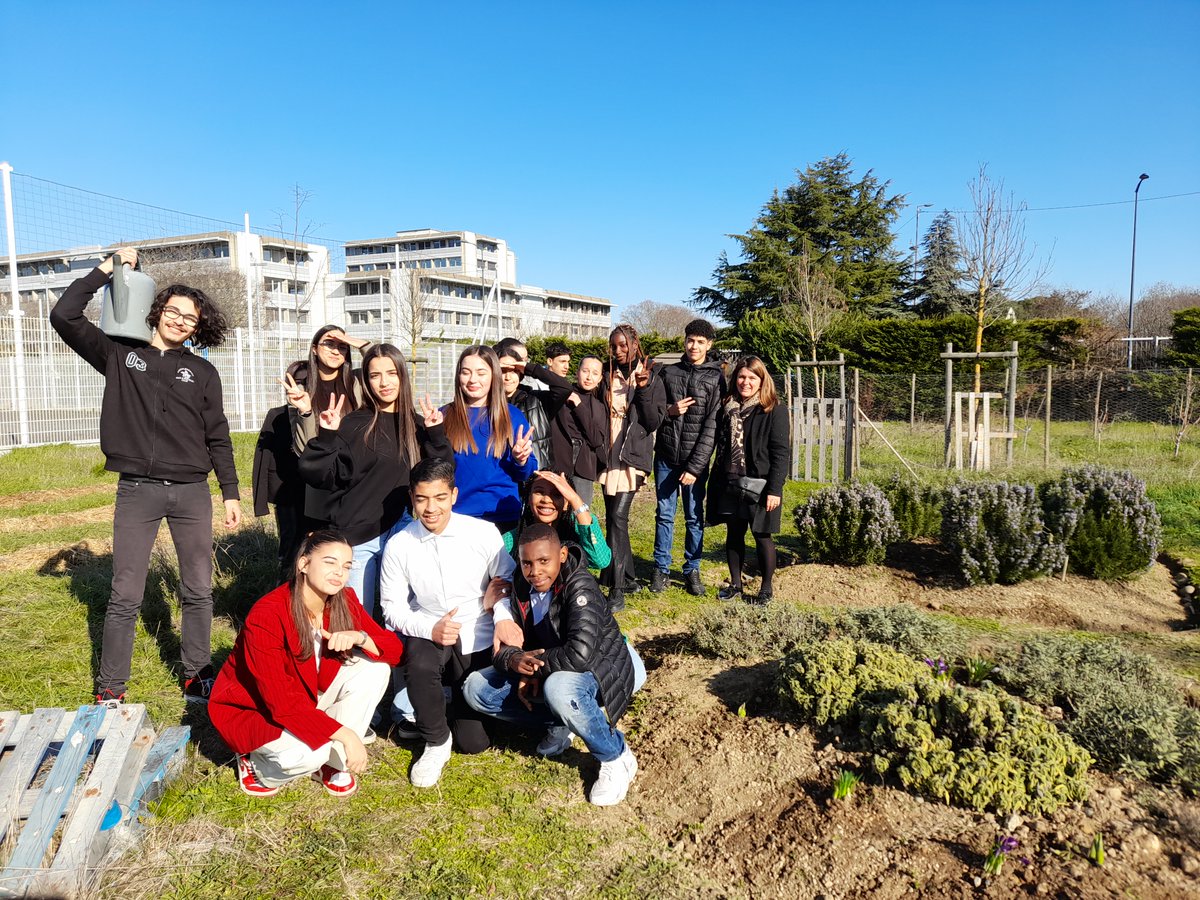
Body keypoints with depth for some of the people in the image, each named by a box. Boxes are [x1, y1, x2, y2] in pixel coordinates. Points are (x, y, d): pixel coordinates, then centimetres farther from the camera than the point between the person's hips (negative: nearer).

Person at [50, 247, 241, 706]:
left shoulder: (202, 372, 9)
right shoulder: (120, 355, 7)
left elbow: (218, 438, 9)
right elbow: (64, 316, -4)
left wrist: (231, 493, 5)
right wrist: (107, 268, -3)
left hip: (192, 492, 1)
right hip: (136, 491, -1)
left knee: (198, 591, 7)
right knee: (125, 595, 3)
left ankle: (197, 678, 20)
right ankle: (110, 688, 16)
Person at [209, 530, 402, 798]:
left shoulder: (344, 601, -12)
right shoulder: (266, 617, -30)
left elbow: (395, 650, -9)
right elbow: (281, 701, -32)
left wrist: (359, 637, -30)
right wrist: (346, 734, -34)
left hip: (309, 699, 6)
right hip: (252, 709, -6)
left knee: (375, 668, -16)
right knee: (311, 752, -34)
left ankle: (334, 762, -3)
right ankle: (256, 763, 1)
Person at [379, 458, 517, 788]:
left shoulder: (484, 533, -12)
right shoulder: (398, 546, -11)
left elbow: (510, 582, -1)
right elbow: (393, 609, -7)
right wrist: (431, 628, -25)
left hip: (478, 641, 0)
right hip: (426, 635, 0)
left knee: (474, 741, -1)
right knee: (419, 664, -37)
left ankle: (458, 692, 34)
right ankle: (436, 742, -8)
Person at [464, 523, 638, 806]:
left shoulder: (579, 587, -25)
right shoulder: (522, 589, -2)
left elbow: (580, 654, -37)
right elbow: (505, 642, -1)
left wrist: (534, 664, -22)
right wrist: (513, 660, -25)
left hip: (599, 671, -7)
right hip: (545, 674, 7)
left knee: (558, 688, -41)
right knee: (476, 688, -3)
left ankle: (616, 758, -15)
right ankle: (560, 724, 8)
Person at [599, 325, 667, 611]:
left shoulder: (651, 379, 0)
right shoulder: (607, 377, 10)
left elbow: (654, 421, -6)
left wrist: (643, 389, -17)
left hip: (632, 456, -5)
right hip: (609, 457, 5)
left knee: (618, 517, -15)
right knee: (614, 518, 11)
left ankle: (617, 589, -12)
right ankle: (628, 577, 26)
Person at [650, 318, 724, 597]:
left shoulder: (716, 378, -2)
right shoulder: (668, 373, 7)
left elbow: (712, 426, -8)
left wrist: (695, 466, -14)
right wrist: (669, 410, -10)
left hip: (696, 459, -2)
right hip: (666, 456, 2)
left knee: (695, 518, 5)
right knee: (665, 515, 7)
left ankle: (692, 570, 18)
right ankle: (661, 569, 17)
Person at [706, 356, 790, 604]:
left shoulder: (774, 410, -7)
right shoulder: (728, 409, 9)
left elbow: (781, 452, -10)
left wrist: (774, 489, -16)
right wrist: (716, 482, 11)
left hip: (759, 487, -5)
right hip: (730, 484, 5)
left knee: (762, 536, 4)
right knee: (733, 534, 12)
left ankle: (766, 589, 19)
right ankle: (735, 584, 26)